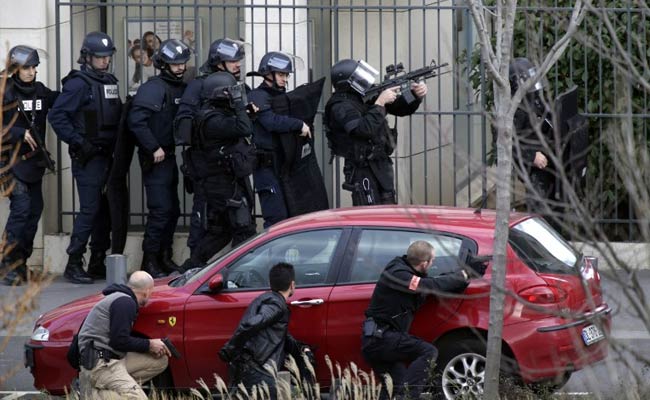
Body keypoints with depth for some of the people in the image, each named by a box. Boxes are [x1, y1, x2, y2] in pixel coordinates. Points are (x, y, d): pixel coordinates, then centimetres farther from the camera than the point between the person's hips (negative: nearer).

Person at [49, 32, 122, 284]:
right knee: (90, 209, -12)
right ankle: (74, 264, -9)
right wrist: (77, 142, -18)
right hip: (88, 158, -8)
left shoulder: (110, 82, 15)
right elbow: (56, 116, -17)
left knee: (105, 210, 9)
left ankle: (98, 263, 17)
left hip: (108, 156, 8)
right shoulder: (79, 84, -11)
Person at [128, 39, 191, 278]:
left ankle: (164, 258, 24)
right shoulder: (153, 88, -14)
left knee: (173, 210, 13)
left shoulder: (181, 88, 12)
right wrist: (154, 148, -20)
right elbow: (136, 120, -21)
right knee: (161, 209, -10)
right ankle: (150, 262, -5)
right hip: (155, 158, -8)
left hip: (170, 157, 8)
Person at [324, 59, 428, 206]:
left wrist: (416, 95, -6)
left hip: (382, 165, 8)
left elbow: (401, 109, 13)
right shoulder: (341, 106, -17)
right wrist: (380, 103, -24)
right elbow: (364, 129, -30)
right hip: (363, 170, -8)